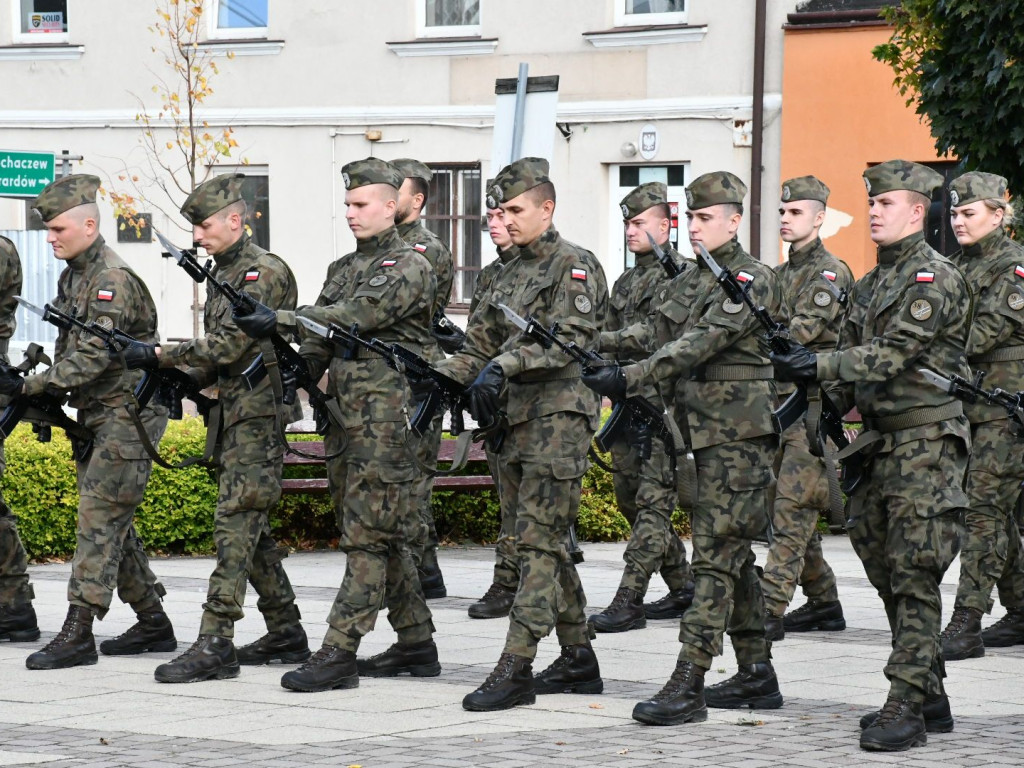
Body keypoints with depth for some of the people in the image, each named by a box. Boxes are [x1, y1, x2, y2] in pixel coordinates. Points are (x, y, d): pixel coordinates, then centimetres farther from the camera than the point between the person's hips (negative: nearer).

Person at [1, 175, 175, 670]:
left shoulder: (113, 279, -18)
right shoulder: (72, 275, 12)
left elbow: (92, 357, -25)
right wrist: (47, 401, 6)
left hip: (128, 414, -10)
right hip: (96, 416, 10)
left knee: (100, 517, -13)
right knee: (112, 522, 12)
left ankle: (78, 633, -15)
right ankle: (153, 624, 19)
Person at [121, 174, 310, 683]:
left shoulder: (264, 272, -13)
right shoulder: (222, 274, 17)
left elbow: (231, 344, -20)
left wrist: (158, 354, -17)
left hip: (259, 413, -10)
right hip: (233, 412, 10)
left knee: (235, 521, -14)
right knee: (249, 527, 12)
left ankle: (215, 644, -18)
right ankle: (285, 635, 20)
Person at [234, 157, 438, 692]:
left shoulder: (409, 267, -7)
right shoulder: (342, 269, 19)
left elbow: (356, 316, -21)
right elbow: (320, 338, 20)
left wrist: (278, 320, -26)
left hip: (386, 416, -9)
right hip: (344, 416, 9)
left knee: (368, 536, -10)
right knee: (383, 537, 12)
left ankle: (339, 653, -14)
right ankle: (416, 643, 19)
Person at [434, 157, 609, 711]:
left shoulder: (574, 266, -7)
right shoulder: (511, 275, 19)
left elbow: (568, 335, -21)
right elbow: (482, 347, 20)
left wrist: (503, 366, -31)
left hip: (559, 418, -9)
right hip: (515, 417, 9)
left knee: (539, 542, -12)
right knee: (545, 543, 11)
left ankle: (516, 668, -17)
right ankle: (578, 660, 19)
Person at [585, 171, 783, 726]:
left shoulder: (750, 280, -11)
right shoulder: (687, 282, 16)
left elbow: (702, 342, -23)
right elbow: (667, 346, 18)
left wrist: (630, 378, -31)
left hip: (738, 438, -9)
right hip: (696, 433, 9)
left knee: (716, 559, -11)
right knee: (731, 557, 12)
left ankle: (687, 686, -15)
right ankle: (756, 675, 19)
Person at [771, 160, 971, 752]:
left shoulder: (935, 279, -9)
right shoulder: (869, 286, 18)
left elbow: (895, 354, -19)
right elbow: (853, 363, 20)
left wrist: (821, 364, -25)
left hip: (927, 443, -9)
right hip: (880, 445, 9)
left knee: (915, 578, -11)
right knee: (890, 577, 10)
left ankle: (906, 708, -13)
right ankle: (931, 698, 19)